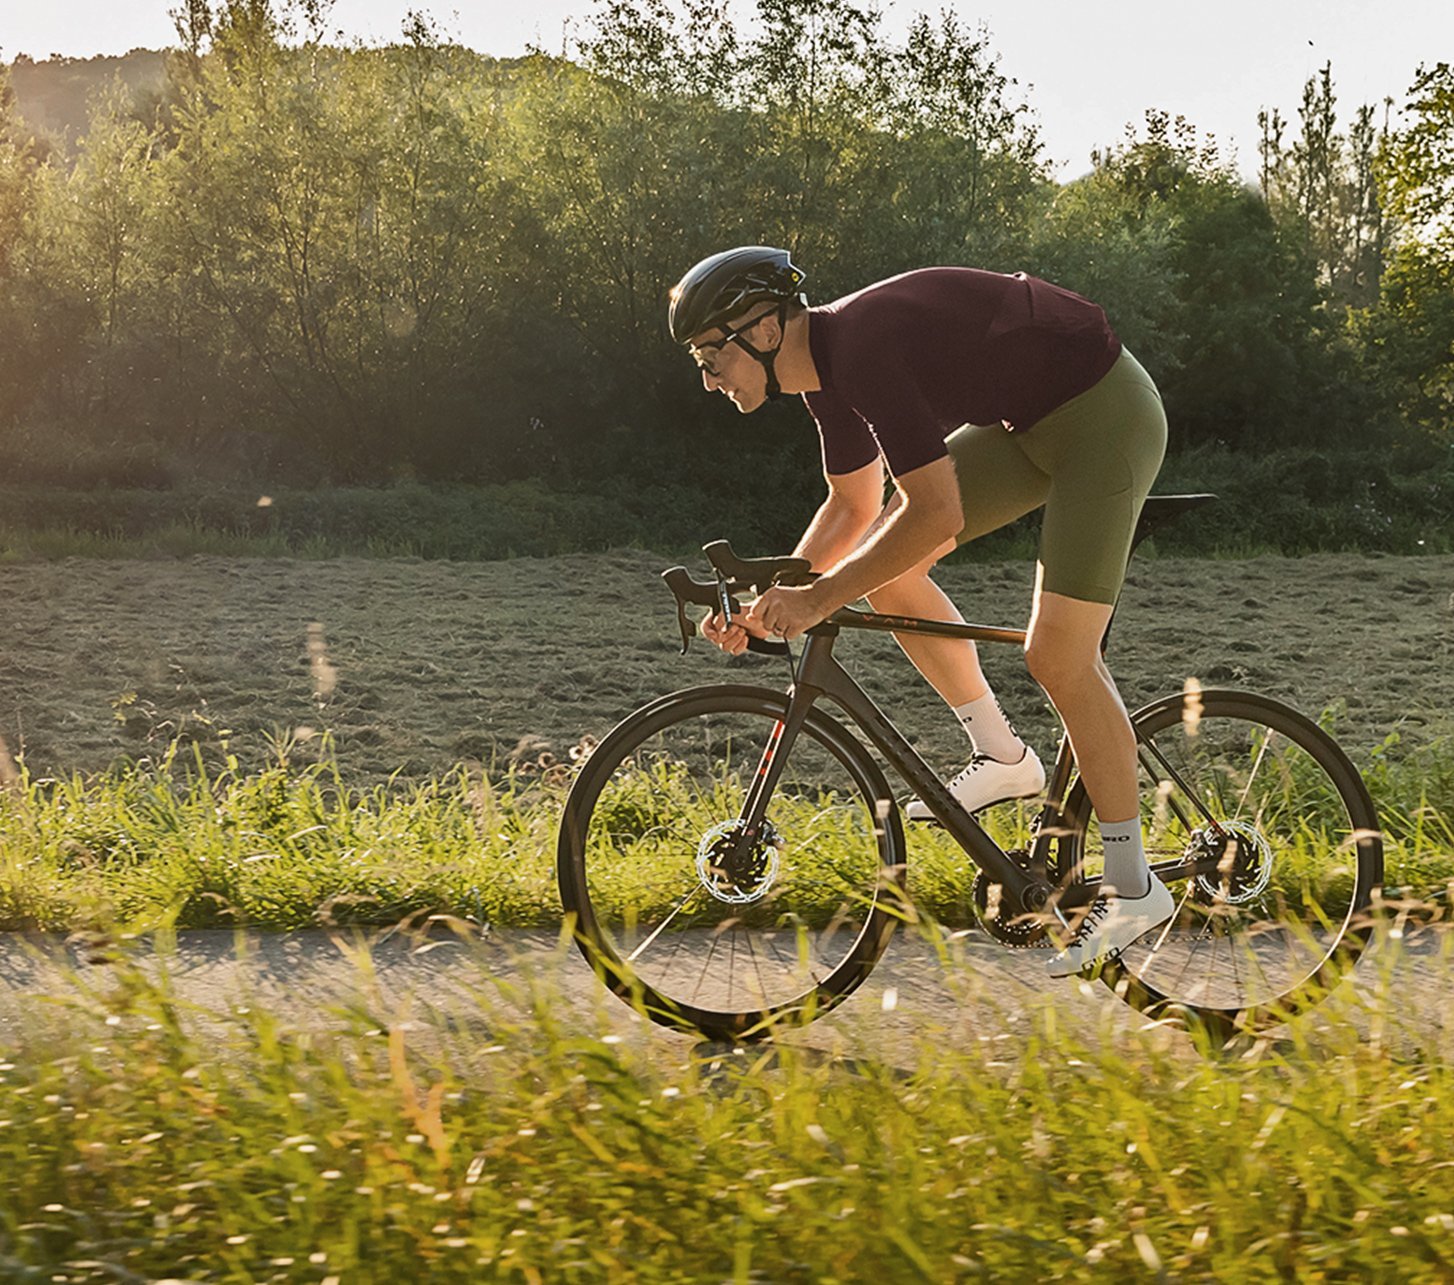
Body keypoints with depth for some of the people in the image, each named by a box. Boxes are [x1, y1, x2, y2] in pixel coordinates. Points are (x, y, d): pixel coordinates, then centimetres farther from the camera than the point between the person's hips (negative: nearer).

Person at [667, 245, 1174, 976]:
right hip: (1027, 420, 9)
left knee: (1057, 657, -14)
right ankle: (1001, 759, 13)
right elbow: (855, 509, 14)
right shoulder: (826, 366, 1)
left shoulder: (865, 346, -28)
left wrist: (819, 598, -27)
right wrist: (772, 599, 2)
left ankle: (1133, 888, -1)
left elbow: (936, 514, -32)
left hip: (1104, 414, -9)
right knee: (884, 563, 3)